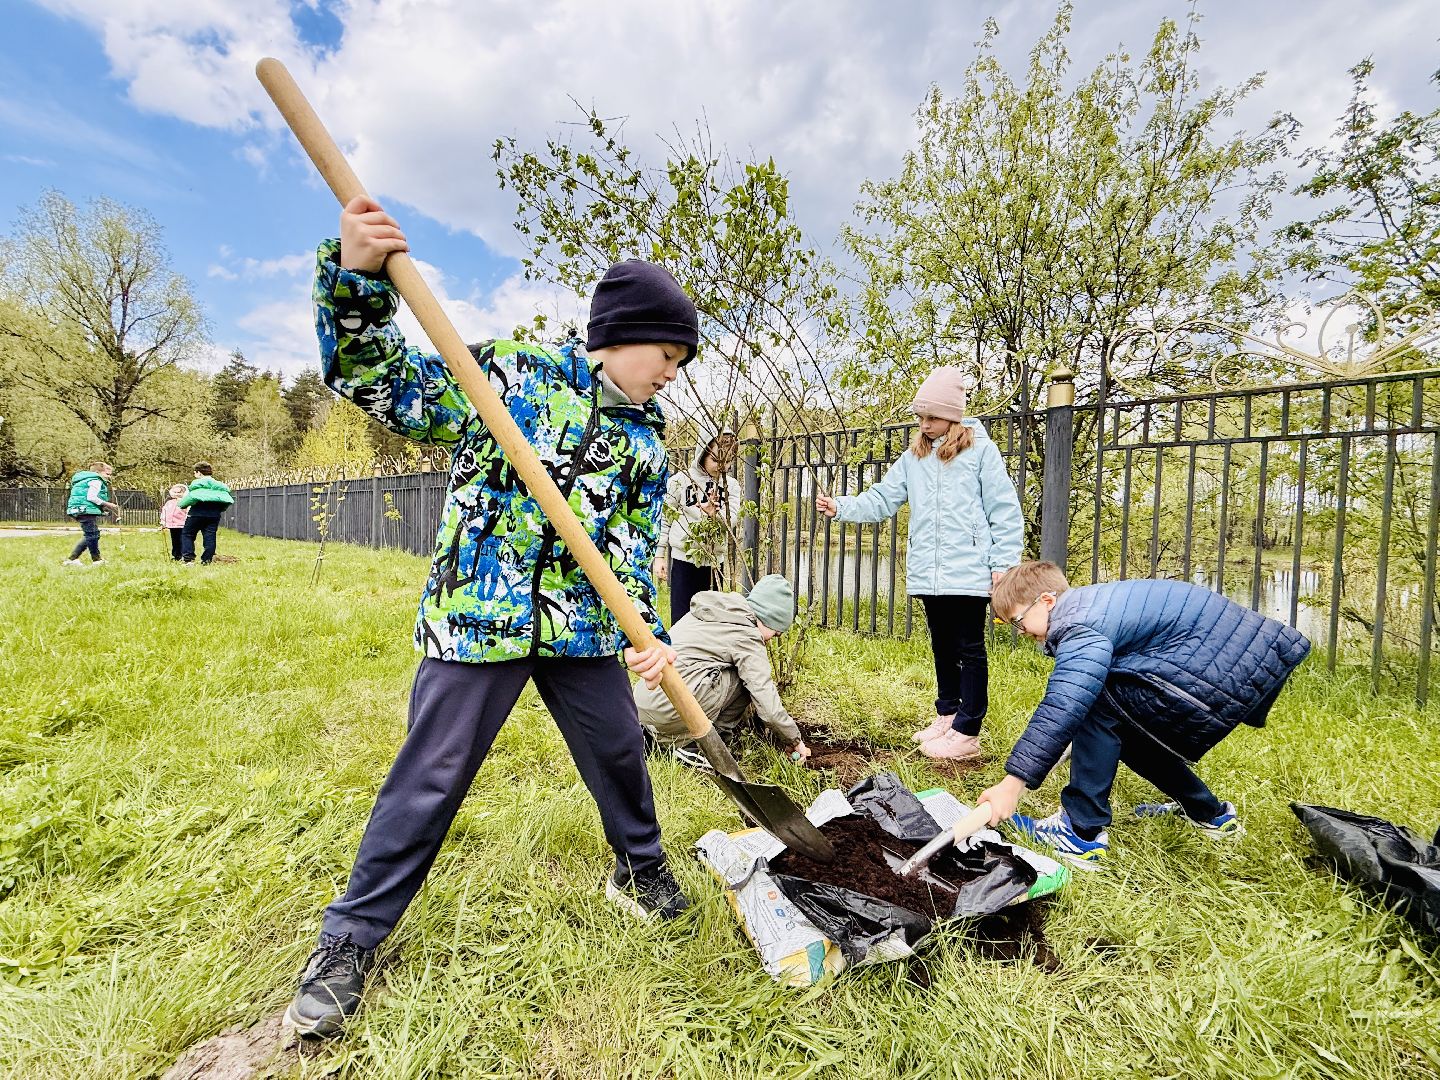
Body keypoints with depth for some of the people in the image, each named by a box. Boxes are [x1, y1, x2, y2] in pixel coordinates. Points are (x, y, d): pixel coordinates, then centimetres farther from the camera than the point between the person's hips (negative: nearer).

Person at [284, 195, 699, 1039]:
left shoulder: (646, 440, 7)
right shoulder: (508, 374, -3)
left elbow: (637, 549, 4)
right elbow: (377, 379, -3)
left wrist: (649, 632, -9)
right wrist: (356, 276, -19)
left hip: (584, 629, 4)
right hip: (478, 616, -3)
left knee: (619, 754, 15)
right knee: (431, 777, 4)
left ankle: (642, 871, 43)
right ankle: (350, 939, 28)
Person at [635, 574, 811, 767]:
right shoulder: (747, 635, -7)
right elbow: (768, 705, -9)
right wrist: (794, 740, 8)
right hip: (668, 706, -8)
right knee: (746, 677, 0)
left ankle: (665, 736, 15)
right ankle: (689, 744, -1)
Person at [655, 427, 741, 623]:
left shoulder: (731, 485, 4)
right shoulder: (680, 480, -3)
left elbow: (730, 522, -8)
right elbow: (665, 519, 2)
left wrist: (714, 513, -30)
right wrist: (660, 556, 0)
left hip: (714, 562, 3)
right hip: (683, 559, -2)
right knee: (681, 619, -1)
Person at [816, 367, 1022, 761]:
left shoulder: (981, 450, -3)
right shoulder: (914, 457, 10)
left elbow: (1004, 511, -4)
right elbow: (881, 500, 7)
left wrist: (1003, 563, -9)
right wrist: (840, 507, -8)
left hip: (968, 571, -5)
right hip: (926, 573, 5)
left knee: (969, 649, 3)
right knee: (942, 647, 17)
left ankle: (967, 732, 13)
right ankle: (946, 714, 32)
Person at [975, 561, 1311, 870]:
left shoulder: (1081, 627, -20)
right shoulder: (1089, 602, 12)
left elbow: (1061, 707, -31)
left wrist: (1013, 782, -30)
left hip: (1229, 676, -11)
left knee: (1100, 706, -14)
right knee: (1128, 728, 18)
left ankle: (1082, 834, -9)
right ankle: (1209, 814, 36)